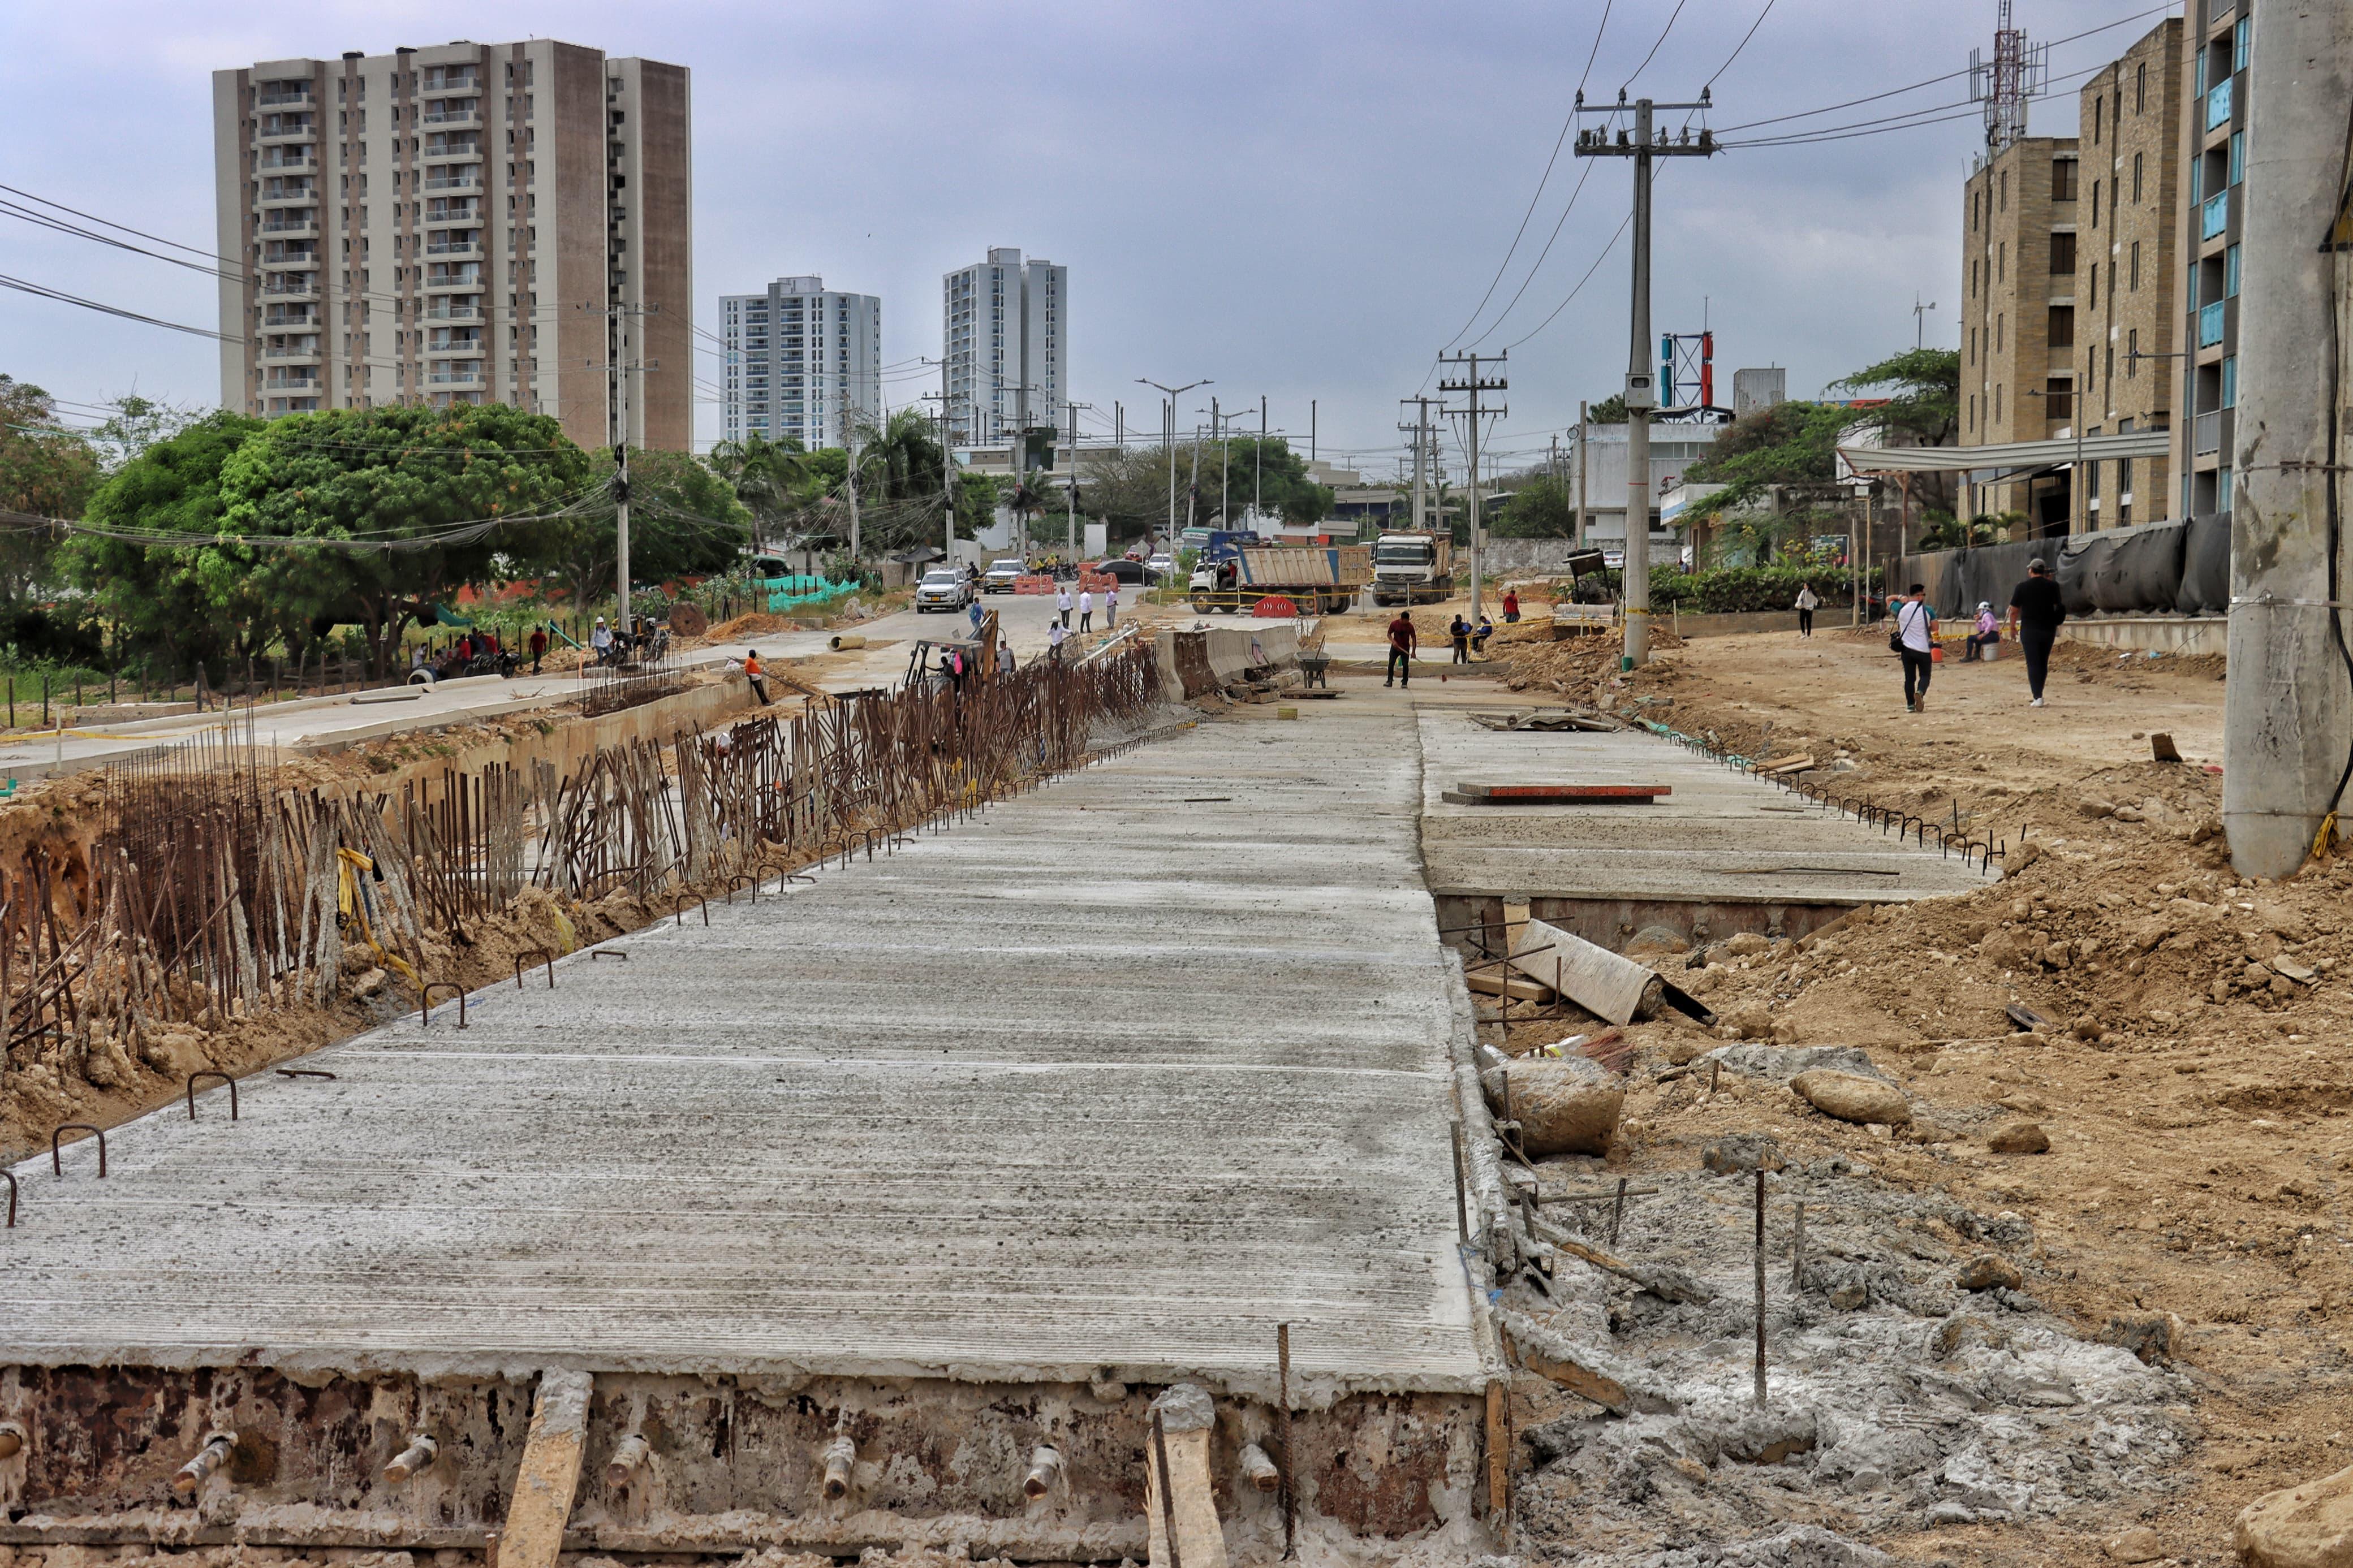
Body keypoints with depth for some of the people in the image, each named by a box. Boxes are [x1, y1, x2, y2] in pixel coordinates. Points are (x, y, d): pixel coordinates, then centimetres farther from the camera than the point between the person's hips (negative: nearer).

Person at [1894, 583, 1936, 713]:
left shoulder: (1901, 609, -2)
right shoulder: (1927, 611, -10)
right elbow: (1935, 629, 0)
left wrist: (1901, 598, 14)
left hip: (1907, 649, 2)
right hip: (1924, 650, -2)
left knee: (1909, 678, 11)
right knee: (1925, 675, 10)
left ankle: (1910, 705, 6)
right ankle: (1920, 692, -19)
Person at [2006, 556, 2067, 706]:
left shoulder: (2022, 587, -6)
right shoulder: (2052, 586, 0)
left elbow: (2014, 610, -2)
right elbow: (2058, 606, 12)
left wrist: (2012, 627, 13)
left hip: (2029, 630, -3)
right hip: (2048, 630, 3)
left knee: (2033, 664, -4)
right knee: (2043, 663, 15)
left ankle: (2038, 698, -15)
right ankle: (2038, 694, 21)